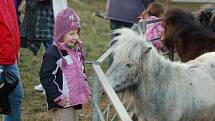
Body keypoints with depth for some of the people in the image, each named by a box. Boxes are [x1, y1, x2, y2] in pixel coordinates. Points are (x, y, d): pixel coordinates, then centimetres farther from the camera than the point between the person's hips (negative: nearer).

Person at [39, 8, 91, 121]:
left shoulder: (77, 50, 10)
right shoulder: (52, 53, -16)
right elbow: (45, 77, -18)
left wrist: (85, 91, 15)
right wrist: (58, 97, -19)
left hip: (74, 100, 9)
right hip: (61, 103, -9)